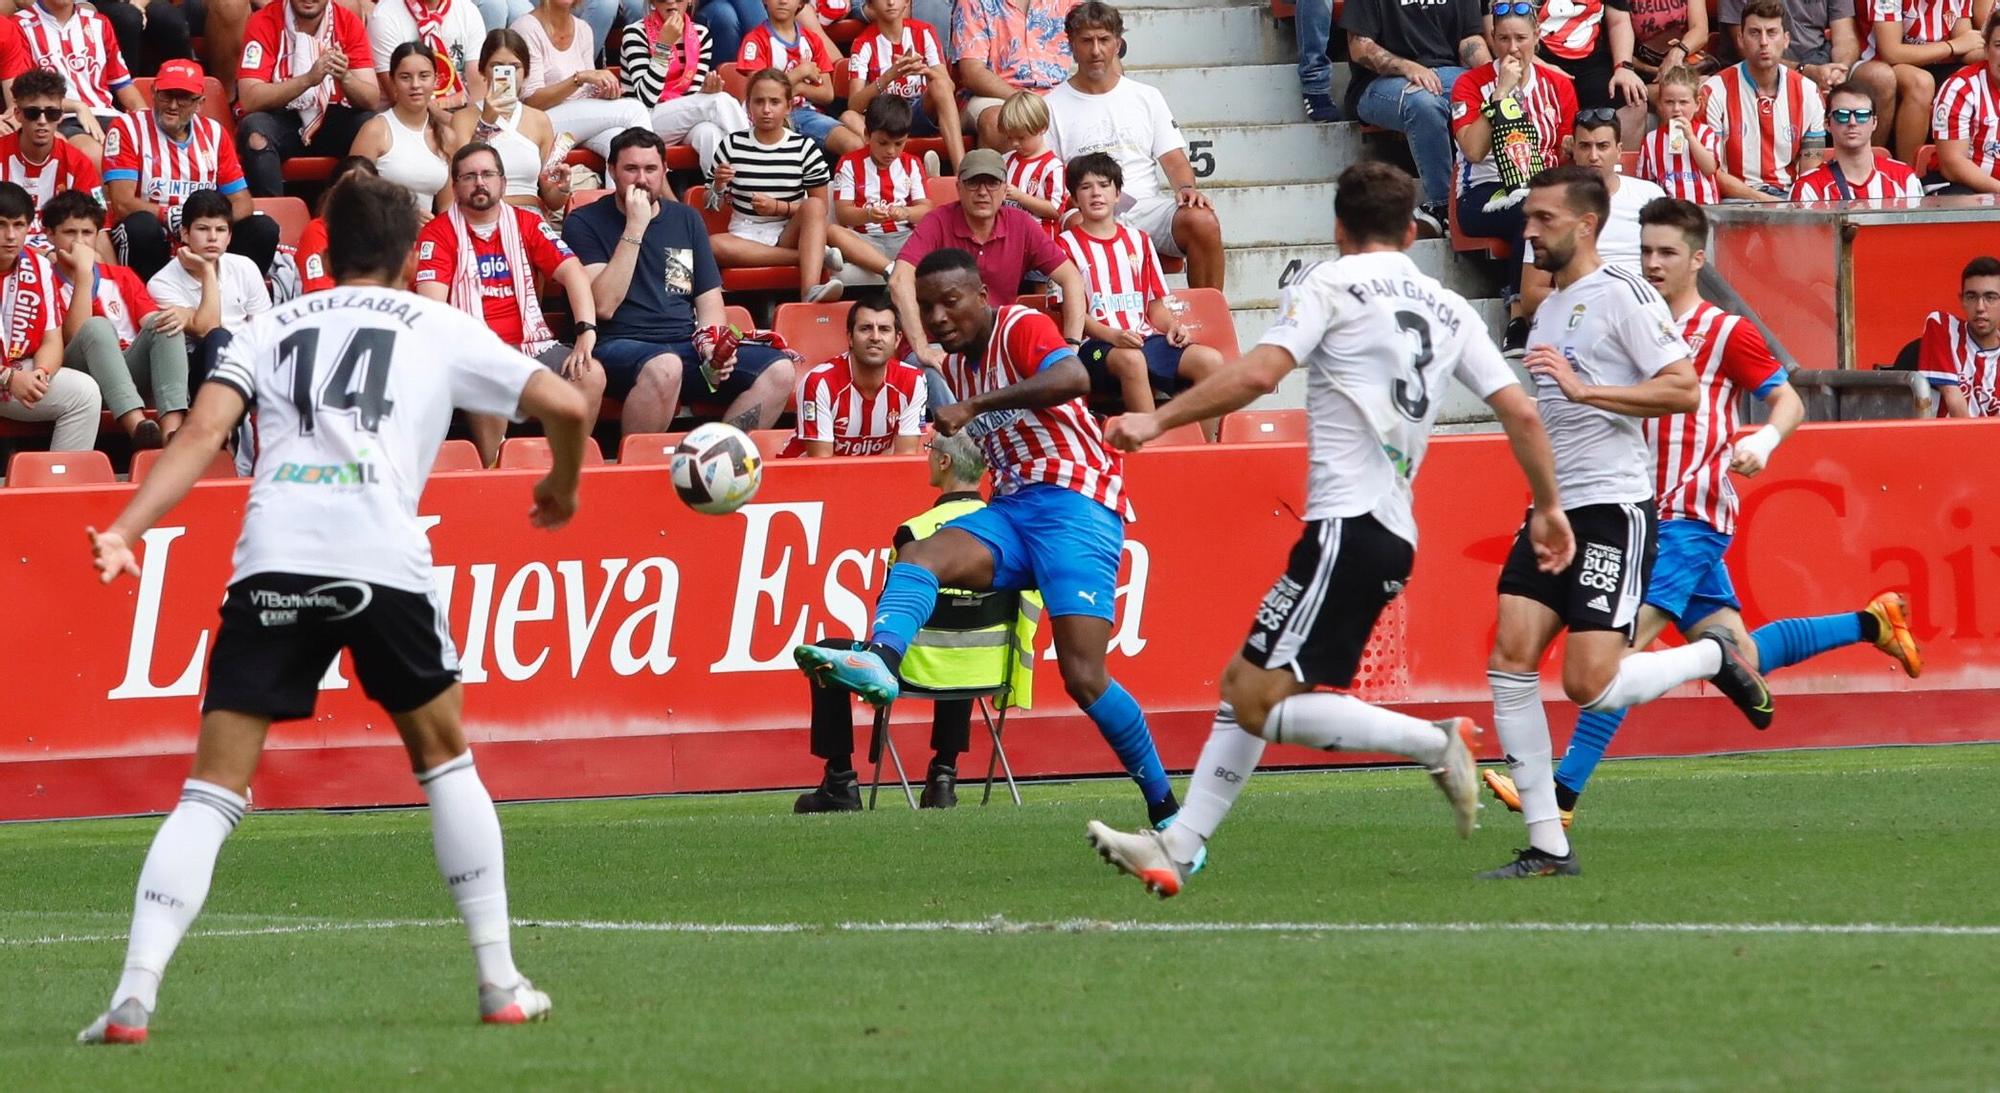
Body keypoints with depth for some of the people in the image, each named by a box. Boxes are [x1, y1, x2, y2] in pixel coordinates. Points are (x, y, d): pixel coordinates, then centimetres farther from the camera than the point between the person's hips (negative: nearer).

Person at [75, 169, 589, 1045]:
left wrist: (125, 533, -4)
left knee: (213, 790, 1)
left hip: (272, 565, 1)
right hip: (384, 563, -1)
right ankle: (500, 982, 20)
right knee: (444, 758, 22)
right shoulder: (438, 330, 20)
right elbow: (564, 405, 16)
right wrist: (562, 488, 37)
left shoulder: (270, 330, 22)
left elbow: (204, 432, 6)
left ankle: (134, 995, -15)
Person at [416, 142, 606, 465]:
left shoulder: (527, 224, 13)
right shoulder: (438, 234, 3)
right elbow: (431, 301, -9)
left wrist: (587, 332, -14)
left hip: (531, 344, 4)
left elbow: (571, 272, 3)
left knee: (591, 375, -21)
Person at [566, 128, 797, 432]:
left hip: (686, 344, 6)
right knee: (664, 367, -41)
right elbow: (603, 305, -11)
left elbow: (709, 300, 17)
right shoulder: (584, 223, 2)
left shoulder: (686, 220, 18)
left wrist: (711, 343, -6)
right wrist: (635, 229, -14)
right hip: (618, 346, -6)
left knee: (779, 371, -16)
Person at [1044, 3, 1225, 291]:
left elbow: (1173, 159, 13)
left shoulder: (1146, 97, 18)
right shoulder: (1054, 106, 10)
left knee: (1203, 222, -28)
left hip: (1146, 208, 2)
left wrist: (1186, 188, -10)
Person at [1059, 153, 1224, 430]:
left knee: (1210, 360, -21)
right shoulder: (1067, 245, 7)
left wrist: (1172, 325, -2)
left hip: (1146, 337, 5)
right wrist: (1112, 335, -19)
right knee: (1131, 359, -40)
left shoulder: (1138, 240, 22)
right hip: (1096, 344, -5)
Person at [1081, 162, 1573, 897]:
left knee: (1262, 703, -11)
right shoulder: (1449, 310, 16)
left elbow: (1258, 373, -15)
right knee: (1242, 683, 12)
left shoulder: (1331, 285, -2)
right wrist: (1548, 506, 24)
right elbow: (1520, 411, 13)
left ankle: (1435, 743, -13)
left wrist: (1157, 421, -9)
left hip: (1348, 526, -8)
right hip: (1396, 537, 8)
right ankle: (1176, 850, 8)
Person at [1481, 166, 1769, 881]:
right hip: (1552, 512, 8)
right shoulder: (1548, 310, 20)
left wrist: (1583, 388, -21)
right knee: (1511, 660, -7)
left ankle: (1715, 659, 14)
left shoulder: (1622, 294, -7)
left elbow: (1683, 390, -17)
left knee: (1591, 684, -15)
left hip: (1614, 508, -8)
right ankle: (1548, 847, -3)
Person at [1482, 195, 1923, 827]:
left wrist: (1764, 441, -21)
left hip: (1692, 518, -8)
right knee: (1742, 661, 12)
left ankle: (1564, 792, -23)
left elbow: (1789, 401, -2)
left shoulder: (1726, 333, -4)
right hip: (1651, 514, 8)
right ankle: (1871, 622, 32)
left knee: (1625, 643, -19)